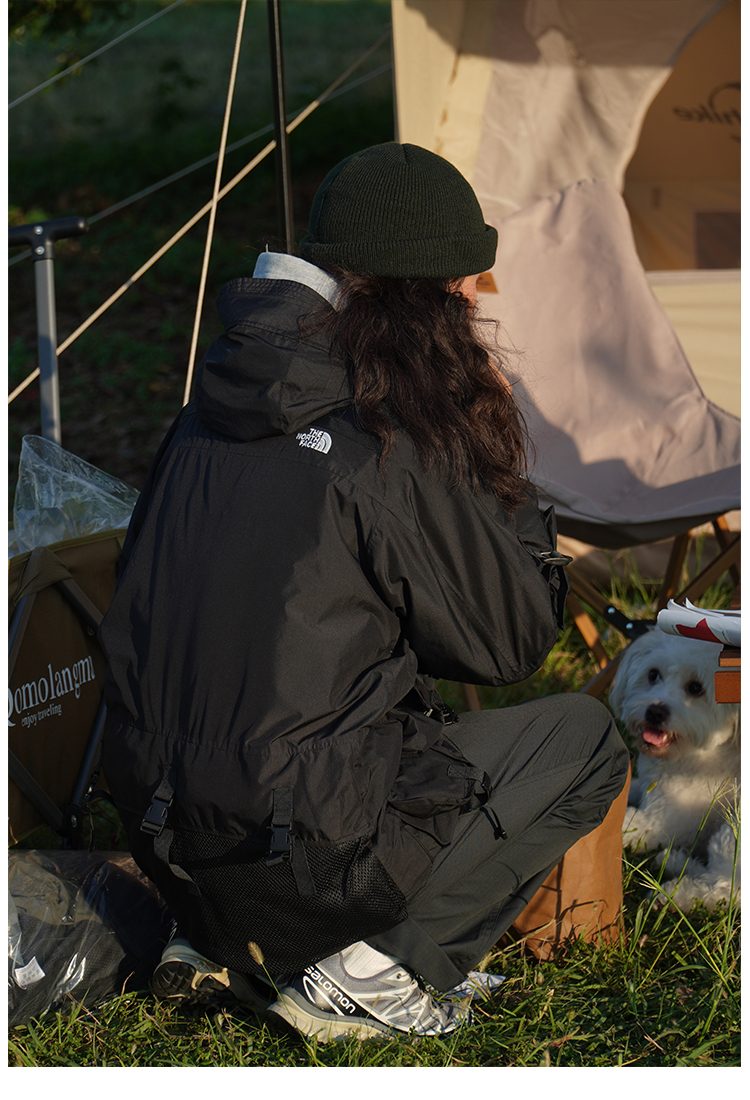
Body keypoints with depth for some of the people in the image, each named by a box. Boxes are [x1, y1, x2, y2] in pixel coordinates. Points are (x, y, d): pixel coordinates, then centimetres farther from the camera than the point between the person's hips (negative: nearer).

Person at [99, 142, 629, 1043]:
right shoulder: (393, 439, -15)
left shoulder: (213, 413, 7)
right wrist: (496, 463, 4)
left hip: (161, 829, 8)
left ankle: (220, 944, 17)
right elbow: (511, 641, -5)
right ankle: (369, 974, 0)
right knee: (584, 739, 9)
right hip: (293, 854, -7)